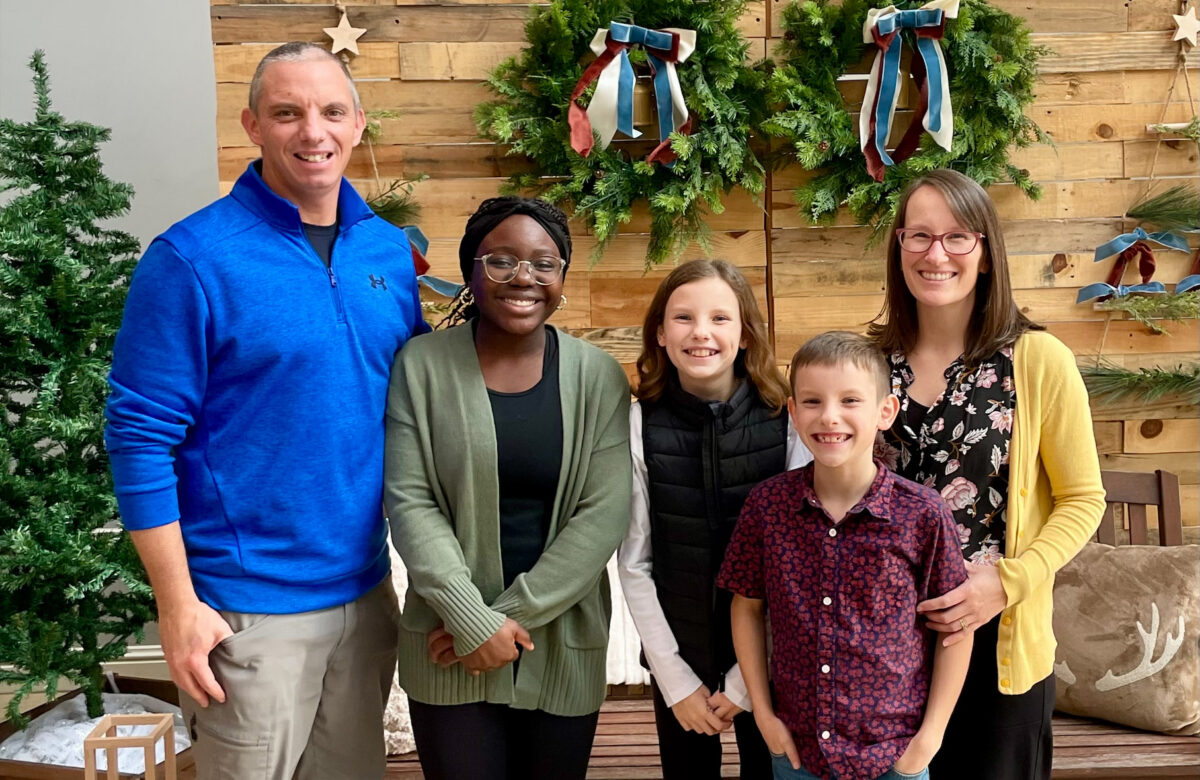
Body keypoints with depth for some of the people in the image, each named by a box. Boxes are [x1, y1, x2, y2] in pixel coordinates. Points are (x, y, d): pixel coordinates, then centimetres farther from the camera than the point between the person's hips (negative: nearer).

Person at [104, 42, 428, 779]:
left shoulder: (390, 249, 4)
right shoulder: (193, 259, -13)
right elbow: (140, 436, -12)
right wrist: (178, 606, -13)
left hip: (367, 591, 5)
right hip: (250, 610, -5)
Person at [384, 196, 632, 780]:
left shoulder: (598, 377, -1)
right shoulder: (422, 365, -3)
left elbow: (604, 514, -7)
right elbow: (409, 503, -8)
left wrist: (513, 614, -12)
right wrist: (474, 622, -14)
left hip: (564, 645, 1)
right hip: (451, 649, -1)